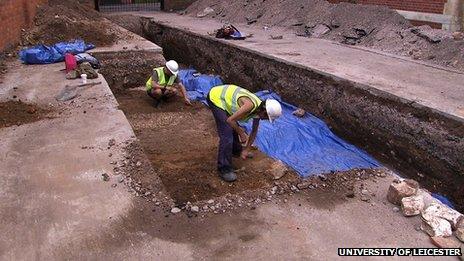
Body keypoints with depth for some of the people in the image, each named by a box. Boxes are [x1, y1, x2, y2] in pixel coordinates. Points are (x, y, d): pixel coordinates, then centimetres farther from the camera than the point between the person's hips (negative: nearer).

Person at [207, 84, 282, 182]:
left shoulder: (259, 109, -1)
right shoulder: (250, 105, -29)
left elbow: (254, 131, 12)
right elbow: (230, 120, -24)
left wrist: (247, 149, 16)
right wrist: (241, 134, -11)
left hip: (224, 95, 9)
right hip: (215, 98, -9)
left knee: (234, 127, 22)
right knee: (227, 134, -12)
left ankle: (236, 150, 47)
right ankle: (224, 169, -4)